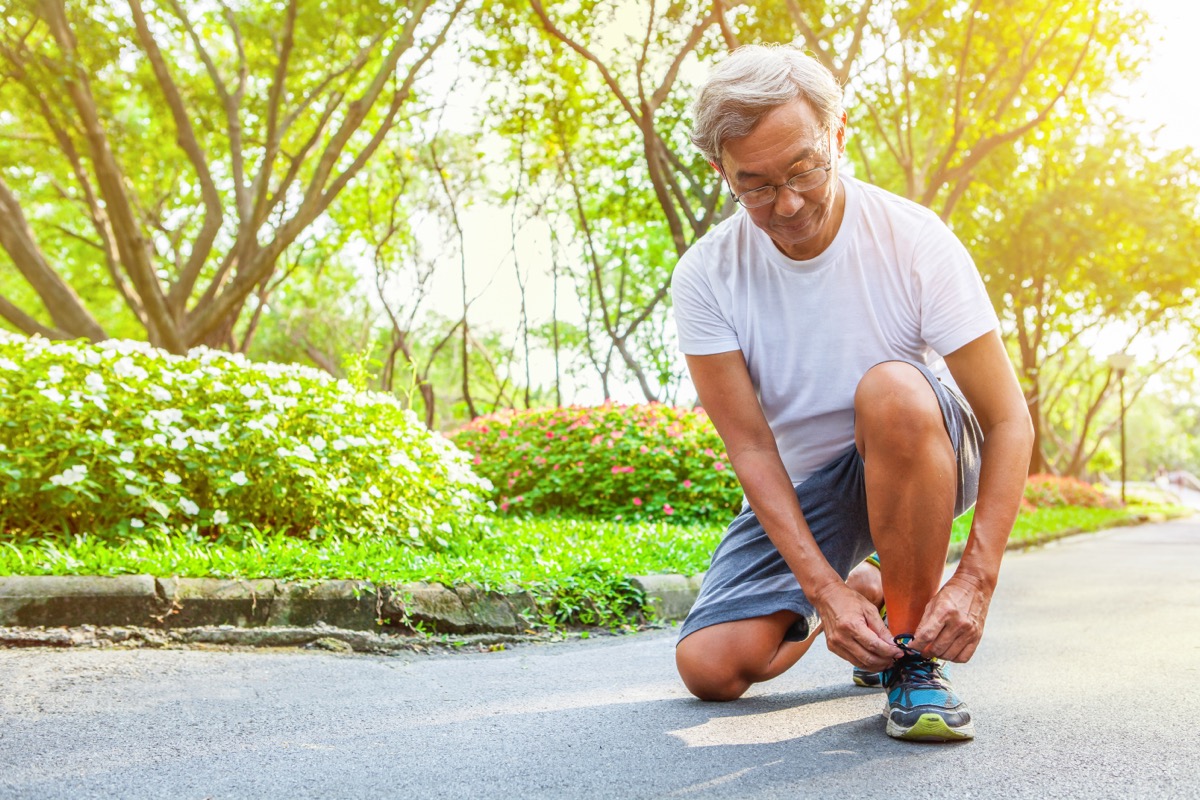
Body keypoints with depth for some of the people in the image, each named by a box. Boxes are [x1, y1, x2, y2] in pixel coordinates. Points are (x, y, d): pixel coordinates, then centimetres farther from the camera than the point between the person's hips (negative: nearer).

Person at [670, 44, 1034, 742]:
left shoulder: (914, 241, -21)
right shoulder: (706, 277, -16)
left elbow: (1010, 422, -21)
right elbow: (751, 446, -17)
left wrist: (976, 580, -31)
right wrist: (823, 588, -27)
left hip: (926, 462, -2)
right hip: (802, 487, 3)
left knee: (891, 390, -37)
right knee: (711, 668, -12)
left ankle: (915, 652, -20)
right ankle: (862, 589, 19)